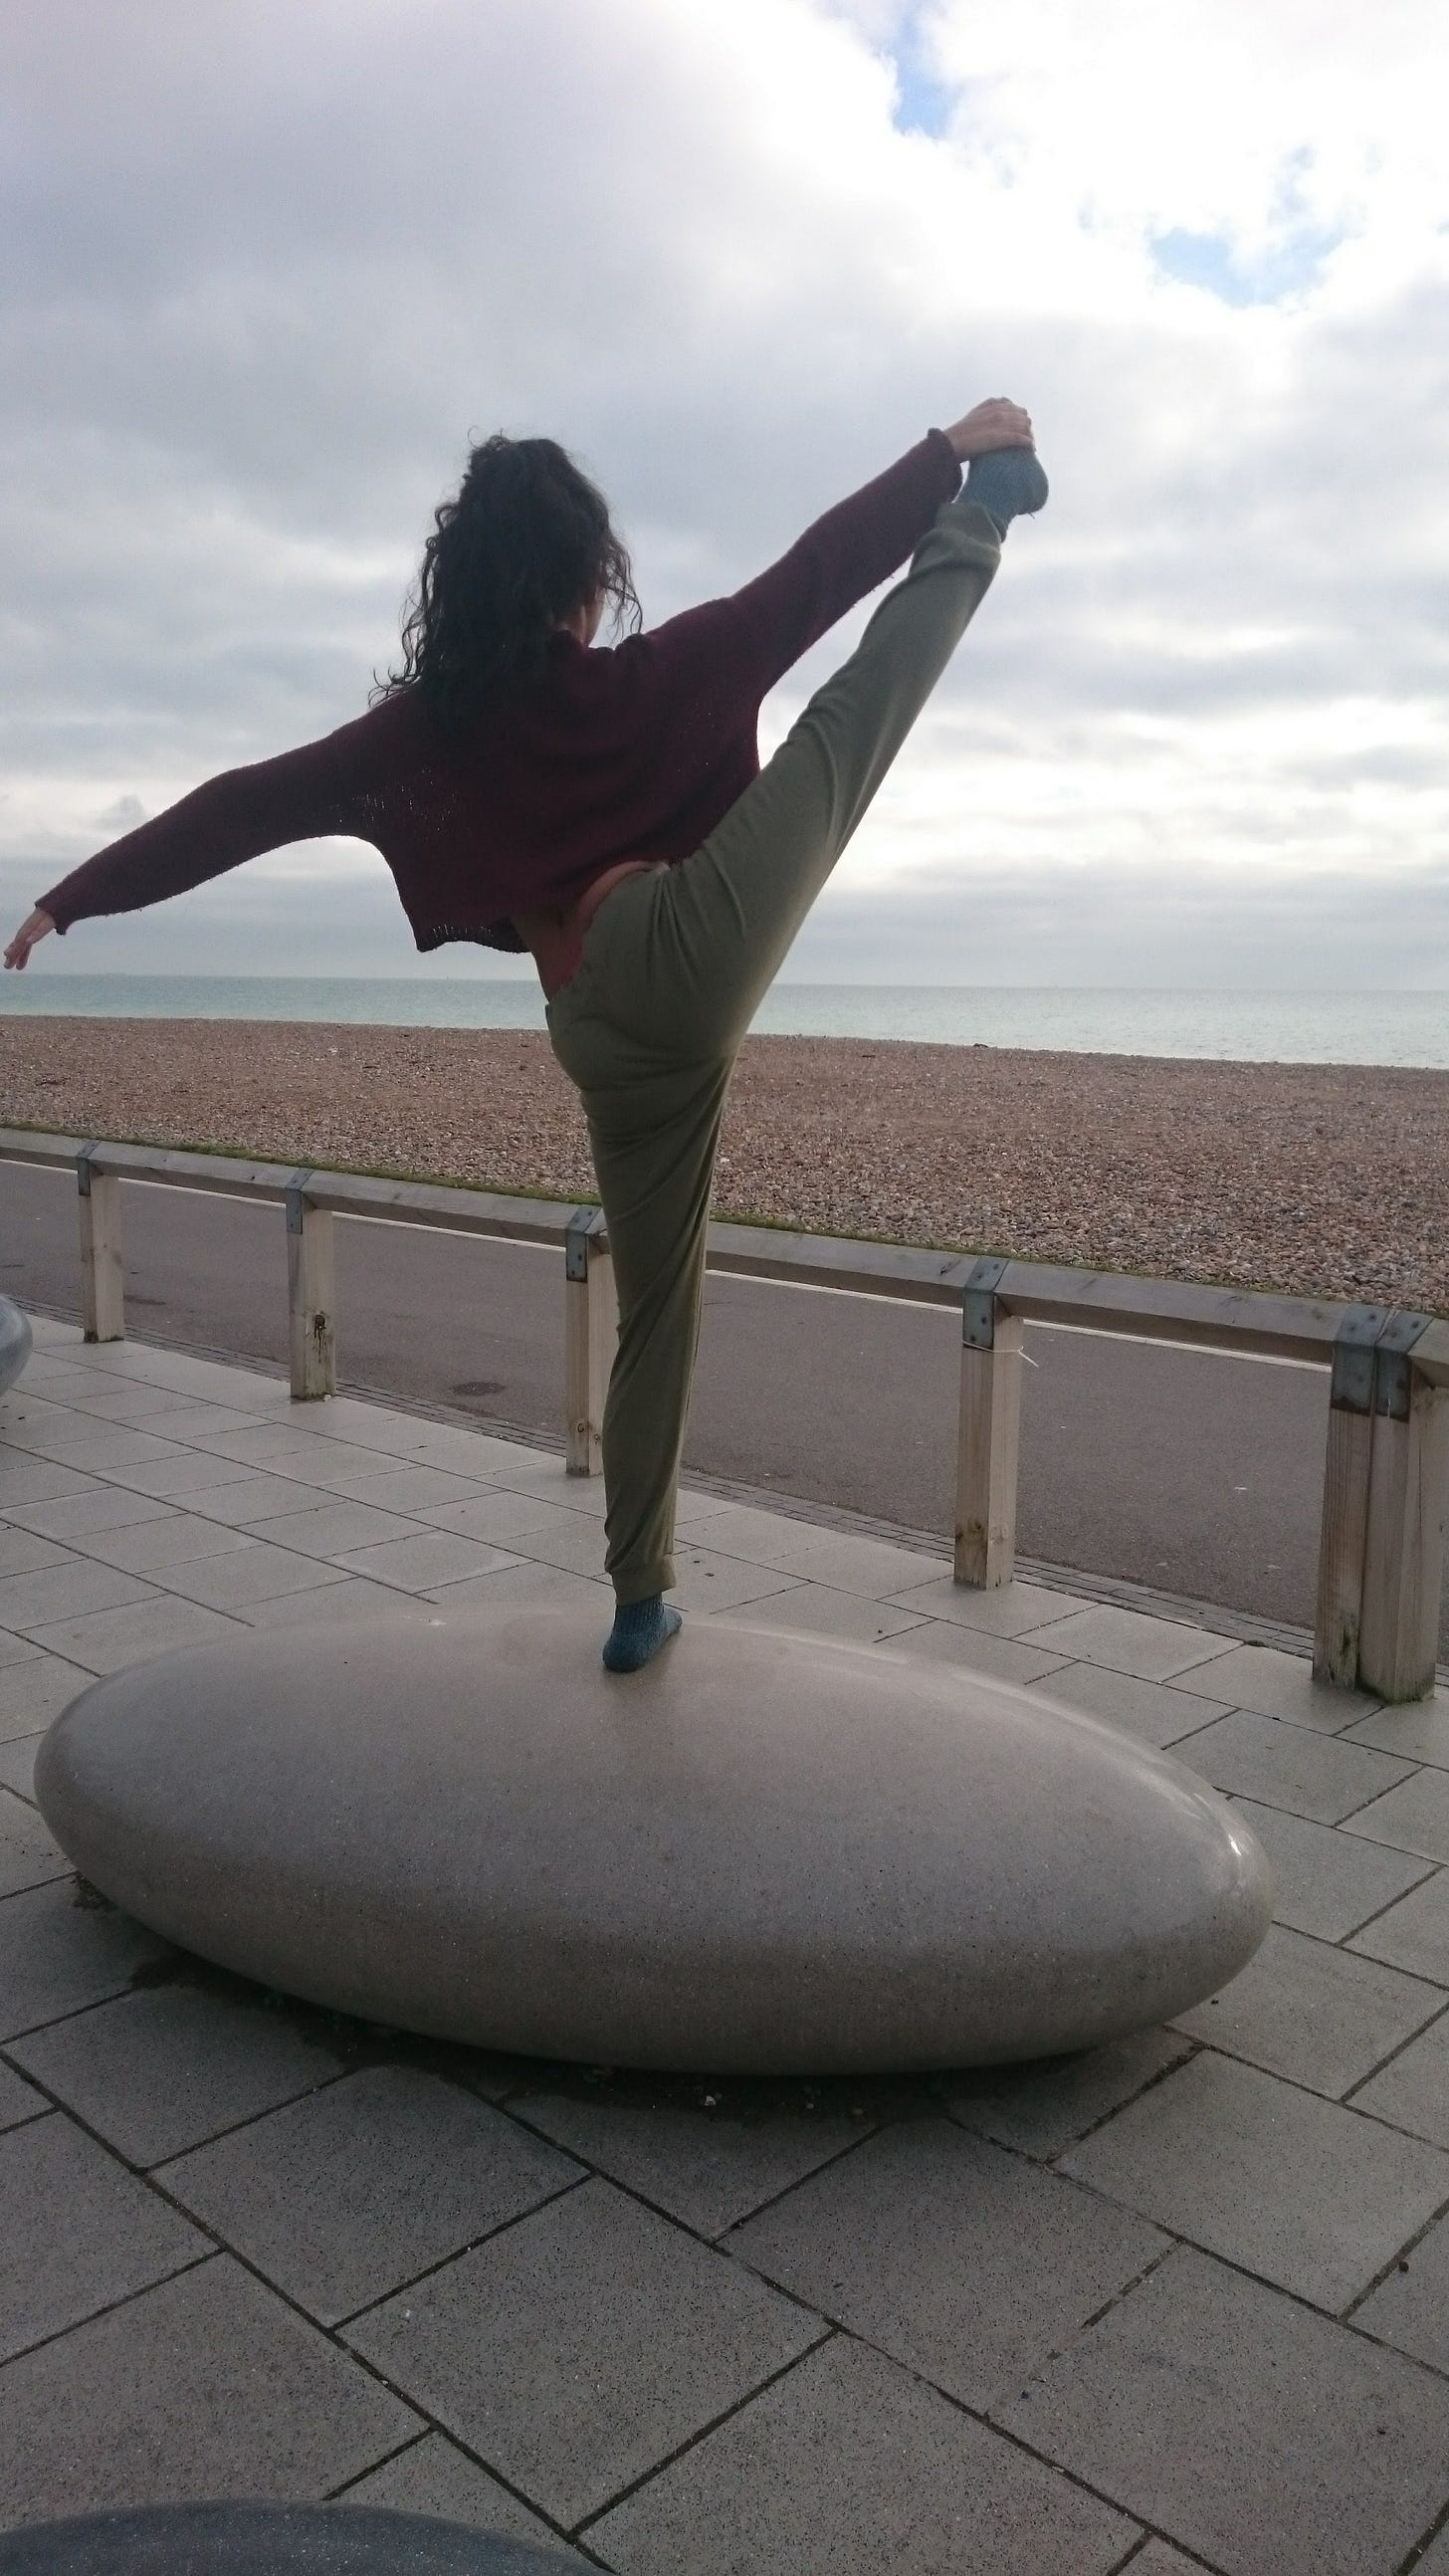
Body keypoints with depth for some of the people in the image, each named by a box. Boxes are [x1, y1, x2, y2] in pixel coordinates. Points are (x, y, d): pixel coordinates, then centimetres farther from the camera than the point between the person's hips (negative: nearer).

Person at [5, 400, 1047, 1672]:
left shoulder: (422, 729, 12)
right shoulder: (649, 681, 3)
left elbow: (240, 808, 16)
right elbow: (813, 575, 4)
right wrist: (952, 452, 13)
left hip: (603, 1036, 4)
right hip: (690, 947, -4)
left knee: (657, 1306, 15)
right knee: (854, 708, -1)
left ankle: (642, 1598, 24)